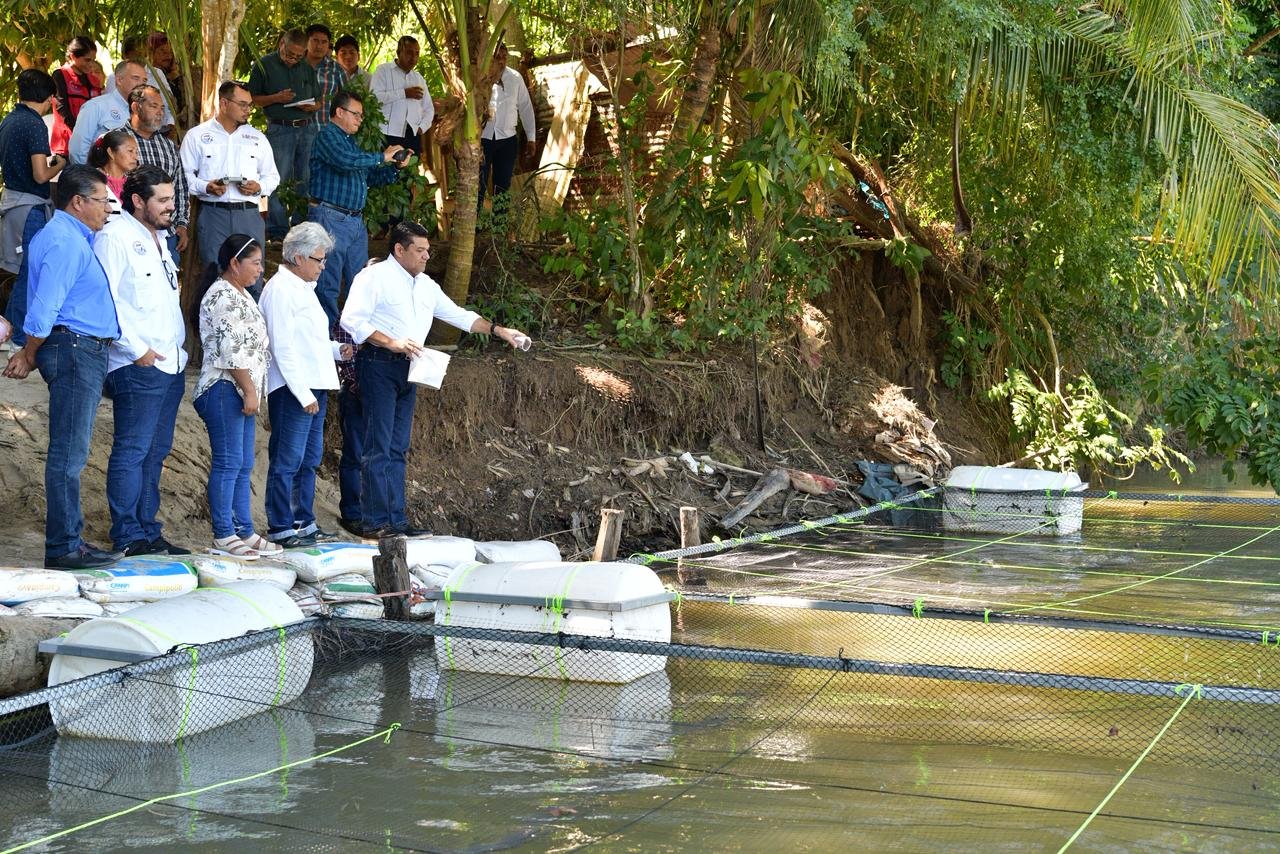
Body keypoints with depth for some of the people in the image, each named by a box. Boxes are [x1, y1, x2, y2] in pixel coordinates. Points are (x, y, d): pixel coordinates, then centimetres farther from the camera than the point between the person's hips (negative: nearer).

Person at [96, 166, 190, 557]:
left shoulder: (157, 239, 20)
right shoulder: (114, 237, -8)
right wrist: (137, 349, -17)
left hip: (170, 362, 9)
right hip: (138, 365, -9)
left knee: (156, 452, 11)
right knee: (132, 451, -7)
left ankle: (148, 531, 16)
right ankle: (127, 536, -4)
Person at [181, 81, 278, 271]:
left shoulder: (257, 138, 17)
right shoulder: (196, 136, 7)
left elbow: (272, 176, 20)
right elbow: (184, 175, 3)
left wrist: (259, 187, -2)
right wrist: (206, 187, -15)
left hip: (249, 214, 3)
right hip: (213, 214, -3)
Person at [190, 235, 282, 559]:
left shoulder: (240, 295, 19)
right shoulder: (223, 296, -13)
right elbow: (231, 350, -19)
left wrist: (252, 391, 21)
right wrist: (250, 390, -18)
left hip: (240, 392, 10)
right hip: (225, 389, -10)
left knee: (243, 465, 10)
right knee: (228, 462, -8)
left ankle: (244, 532, 14)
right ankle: (224, 536, -5)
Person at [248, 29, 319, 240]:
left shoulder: (307, 69, 14)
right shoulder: (264, 66, 0)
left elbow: (317, 101, 21)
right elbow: (252, 99, 0)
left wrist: (312, 107, -3)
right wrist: (276, 98, -15)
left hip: (307, 128, 5)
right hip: (280, 129, -4)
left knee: (306, 181, 6)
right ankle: (277, 232, 1)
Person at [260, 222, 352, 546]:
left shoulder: (304, 288, 20)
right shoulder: (280, 289, -11)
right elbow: (283, 348, -16)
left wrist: (337, 349, 10)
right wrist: (303, 394, -18)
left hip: (314, 387, 10)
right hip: (292, 390, -10)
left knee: (310, 460, 14)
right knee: (287, 461, -6)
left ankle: (304, 523, 21)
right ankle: (281, 529, -2)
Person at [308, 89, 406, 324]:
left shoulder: (351, 141, 22)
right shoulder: (327, 136, -6)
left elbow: (372, 178, 27)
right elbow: (345, 160, -26)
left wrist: (395, 166, 10)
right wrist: (382, 157, -15)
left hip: (356, 221, 10)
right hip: (331, 218, -10)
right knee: (328, 285, -7)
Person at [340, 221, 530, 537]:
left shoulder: (425, 285, 19)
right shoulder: (375, 277, -6)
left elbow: (457, 315, 24)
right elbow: (351, 319, -14)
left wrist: (498, 330, 16)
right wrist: (391, 342, -21)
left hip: (407, 369, 8)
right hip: (379, 366, -8)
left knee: (398, 448, 8)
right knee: (379, 447, -9)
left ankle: (396, 519, 11)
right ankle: (374, 521, -8)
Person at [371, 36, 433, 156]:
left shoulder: (418, 78, 22)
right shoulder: (384, 70, 3)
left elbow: (429, 109, 24)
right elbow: (374, 97, -14)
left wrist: (422, 127, 5)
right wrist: (405, 93, -15)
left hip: (413, 137, 5)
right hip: (389, 136, -5)